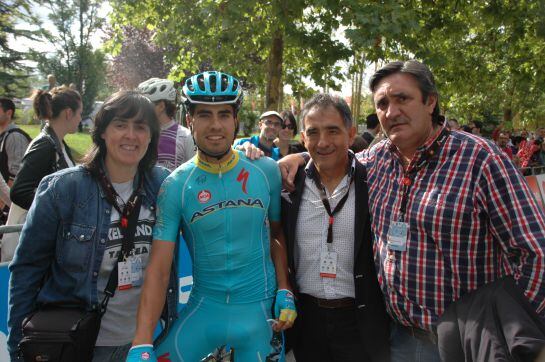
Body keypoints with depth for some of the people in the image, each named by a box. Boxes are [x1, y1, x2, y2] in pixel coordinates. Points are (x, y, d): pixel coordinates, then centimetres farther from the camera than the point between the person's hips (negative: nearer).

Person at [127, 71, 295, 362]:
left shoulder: (265, 171, -6)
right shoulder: (175, 186, -10)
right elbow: (158, 269, -11)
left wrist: (285, 290, -4)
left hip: (260, 308, 1)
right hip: (205, 306, 0)